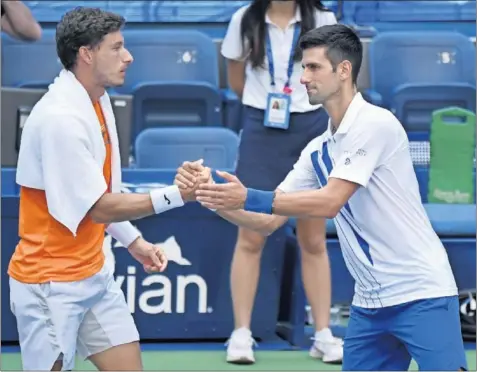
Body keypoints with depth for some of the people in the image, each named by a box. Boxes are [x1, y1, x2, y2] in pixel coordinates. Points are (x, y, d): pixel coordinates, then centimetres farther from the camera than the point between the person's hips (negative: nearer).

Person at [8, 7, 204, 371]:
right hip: (50, 283, -9)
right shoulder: (60, 118, -23)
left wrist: (134, 241, 13)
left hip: (93, 272, 9)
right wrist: (176, 195, -23)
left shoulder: (97, 101, 6)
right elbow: (99, 208, -21)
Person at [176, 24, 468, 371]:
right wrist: (211, 194, -3)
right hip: (369, 304, 8)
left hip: (421, 294, -8)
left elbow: (331, 202, -21)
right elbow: (269, 221, 11)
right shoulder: (318, 150, 11)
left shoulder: (375, 123, -13)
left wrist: (249, 198, -22)